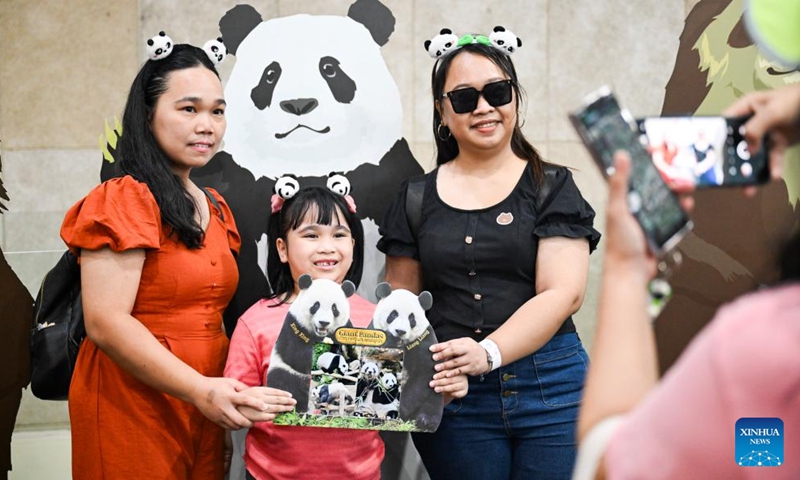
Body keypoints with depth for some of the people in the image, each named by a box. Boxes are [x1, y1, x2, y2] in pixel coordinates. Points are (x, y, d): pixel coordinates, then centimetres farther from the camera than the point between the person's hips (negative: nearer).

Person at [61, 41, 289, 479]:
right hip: (131, 408, -7)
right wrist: (199, 389, -25)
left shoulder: (216, 208, 13)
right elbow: (105, 323, -20)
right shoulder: (124, 201, -12)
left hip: (205, 412, 8)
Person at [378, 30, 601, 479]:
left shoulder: (551, 186, 3)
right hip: (450, 392, 2)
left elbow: (562, 293, -7)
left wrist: (489, 352, -21)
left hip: (549, 389, -1)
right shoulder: (417, 198, 10)